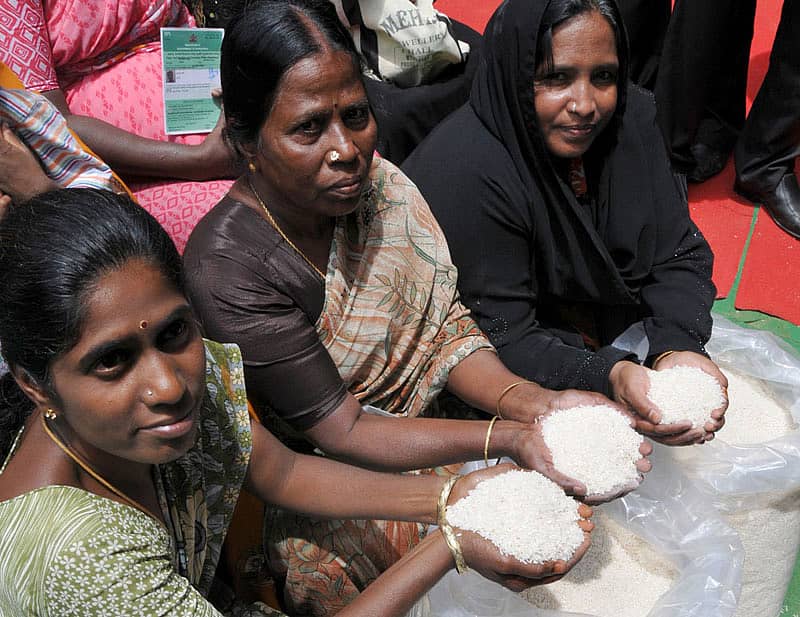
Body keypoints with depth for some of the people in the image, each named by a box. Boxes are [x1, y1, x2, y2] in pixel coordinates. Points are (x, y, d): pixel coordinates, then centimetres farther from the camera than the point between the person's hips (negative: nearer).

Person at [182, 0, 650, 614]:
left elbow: (446, 324, -7)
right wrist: (510, 439, -32)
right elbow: (341, 434, -23)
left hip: (423, 422, 5)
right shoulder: (226, 270, -27)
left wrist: (533, 403, -25)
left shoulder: (377, 184, -10)